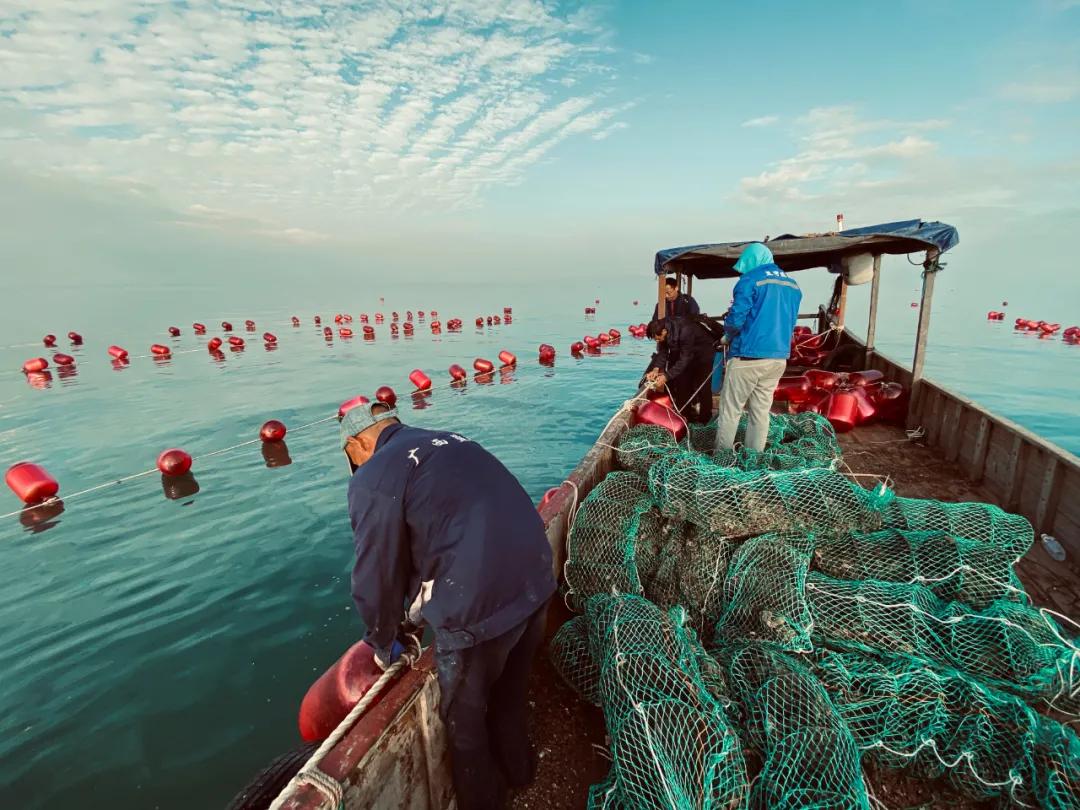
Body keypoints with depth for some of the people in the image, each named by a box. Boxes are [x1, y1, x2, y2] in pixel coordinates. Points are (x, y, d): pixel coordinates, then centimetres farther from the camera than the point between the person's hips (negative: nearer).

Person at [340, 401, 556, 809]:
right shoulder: (449, 440, 13)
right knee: (510, 690, 32)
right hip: (536, 581, 7)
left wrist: (384, 643, 15)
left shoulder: (373, 479, -9)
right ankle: (516, 768, 57)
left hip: (479, 608, -7)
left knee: (464, 715, 23)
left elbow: (376, 576, -5)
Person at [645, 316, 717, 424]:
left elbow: (684, 359, -38)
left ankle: (705, 418, 5)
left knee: (702, 386, -6)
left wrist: (666, 377, -39)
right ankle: (685, 414, 18)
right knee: (683, 384, 7)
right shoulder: (663, 327, -21)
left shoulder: (685, 331, -41)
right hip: (683, 352, 7)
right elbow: (662, 351, -15)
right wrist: (656, 369, -30)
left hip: (704, 353, -7)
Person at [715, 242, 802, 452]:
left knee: (730, 411, 1)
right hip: (778, 359, 7)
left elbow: (735, 321, -15)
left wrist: (728, 330, 6)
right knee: (761, 412, 11)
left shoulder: (750, 280, -8)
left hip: (748, 357, -7)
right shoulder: (793, 285, 14)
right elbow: (788, 324, 21)